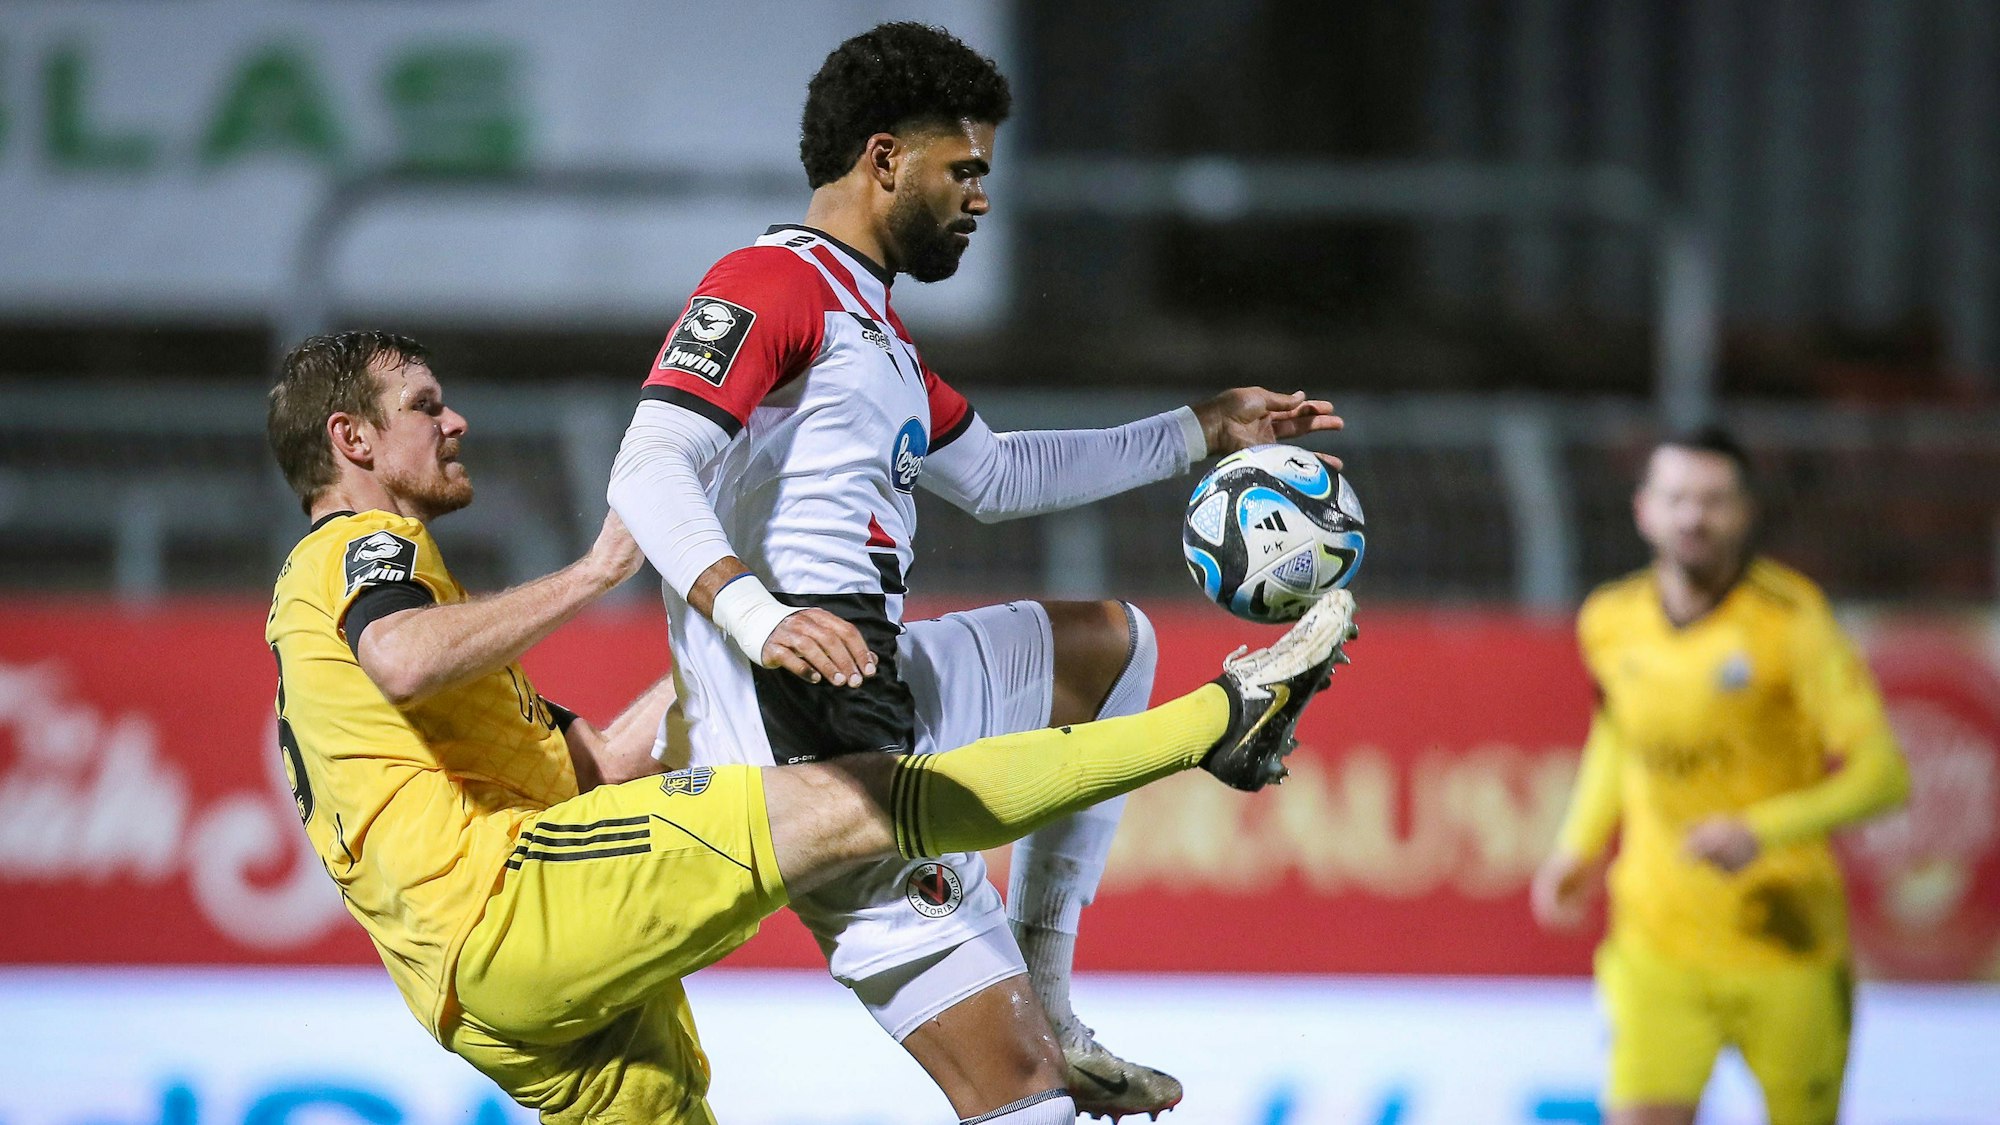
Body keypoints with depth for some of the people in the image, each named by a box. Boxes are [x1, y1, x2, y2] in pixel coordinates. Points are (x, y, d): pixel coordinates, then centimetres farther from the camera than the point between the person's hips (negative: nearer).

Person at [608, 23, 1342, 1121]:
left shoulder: (873, 327, 26)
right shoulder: (772, 282, -7)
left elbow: (995, 475, 40)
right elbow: (648, 470, -20)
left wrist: (1200, 434, 39)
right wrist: (757, 617, -35)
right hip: (808, 731, -10)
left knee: (1106, 642, 31)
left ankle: (1042, 996, 20)